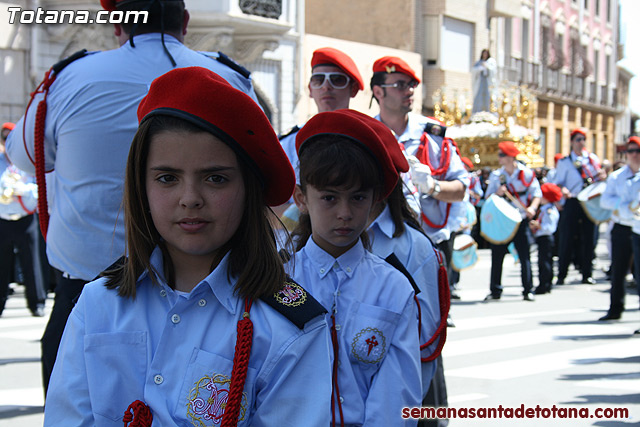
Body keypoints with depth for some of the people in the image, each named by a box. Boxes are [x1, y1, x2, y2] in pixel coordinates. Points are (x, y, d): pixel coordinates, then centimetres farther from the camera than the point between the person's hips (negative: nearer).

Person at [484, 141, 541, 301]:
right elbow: (487, 197, 7)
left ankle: (528, 290, 5)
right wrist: (497, 193, -14)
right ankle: (495, 290, 12)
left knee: (525, 256, -4)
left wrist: (533, 207, -19)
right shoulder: (496, 175, 5)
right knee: (497, 256, 2)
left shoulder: (527, 174, -3)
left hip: (521, 221, -3)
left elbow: (537, 193, -1)